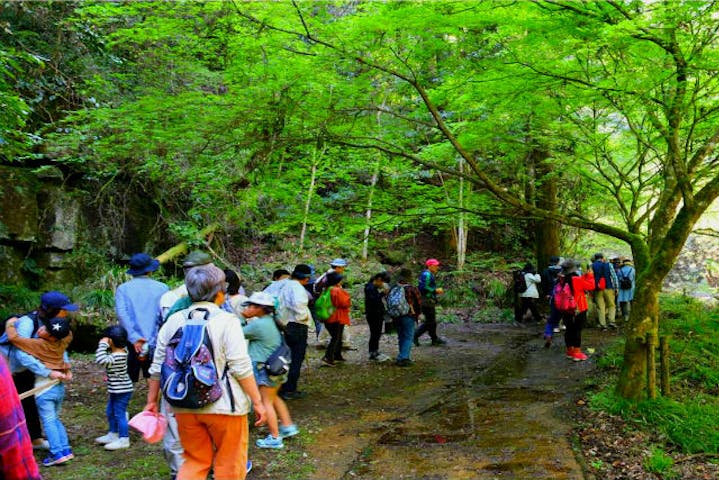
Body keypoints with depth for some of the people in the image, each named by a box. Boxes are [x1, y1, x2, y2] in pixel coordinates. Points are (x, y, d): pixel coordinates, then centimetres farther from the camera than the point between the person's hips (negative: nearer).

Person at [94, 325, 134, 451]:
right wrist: (104, 346, 5)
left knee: (119, 414, 0)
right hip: (116, 390, 10)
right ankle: (113, 434, 36)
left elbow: (100, 359, -40)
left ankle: (124, 439, 11)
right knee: (110, 412, 22)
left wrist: (102, 344, -30)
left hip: (122, 391, -10)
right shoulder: (121, 351, 2)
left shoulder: (116, 357, -27)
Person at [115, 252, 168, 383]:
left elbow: (122, 314, -11)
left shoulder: (123, 289, 3)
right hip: (155, 343, 0)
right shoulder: (162, 288, 2)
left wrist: (134, 338, -15)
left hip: (131, 343, 0)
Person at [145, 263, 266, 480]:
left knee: (195, 461, 19)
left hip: (185, 407, 5)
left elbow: (157, 367, 6)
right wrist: (257, 401, -6)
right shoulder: (226, 321, -12)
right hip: (223, 406, -4)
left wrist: (152, 401, 18)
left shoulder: (174, 321, 2)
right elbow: (241, 368, -15)